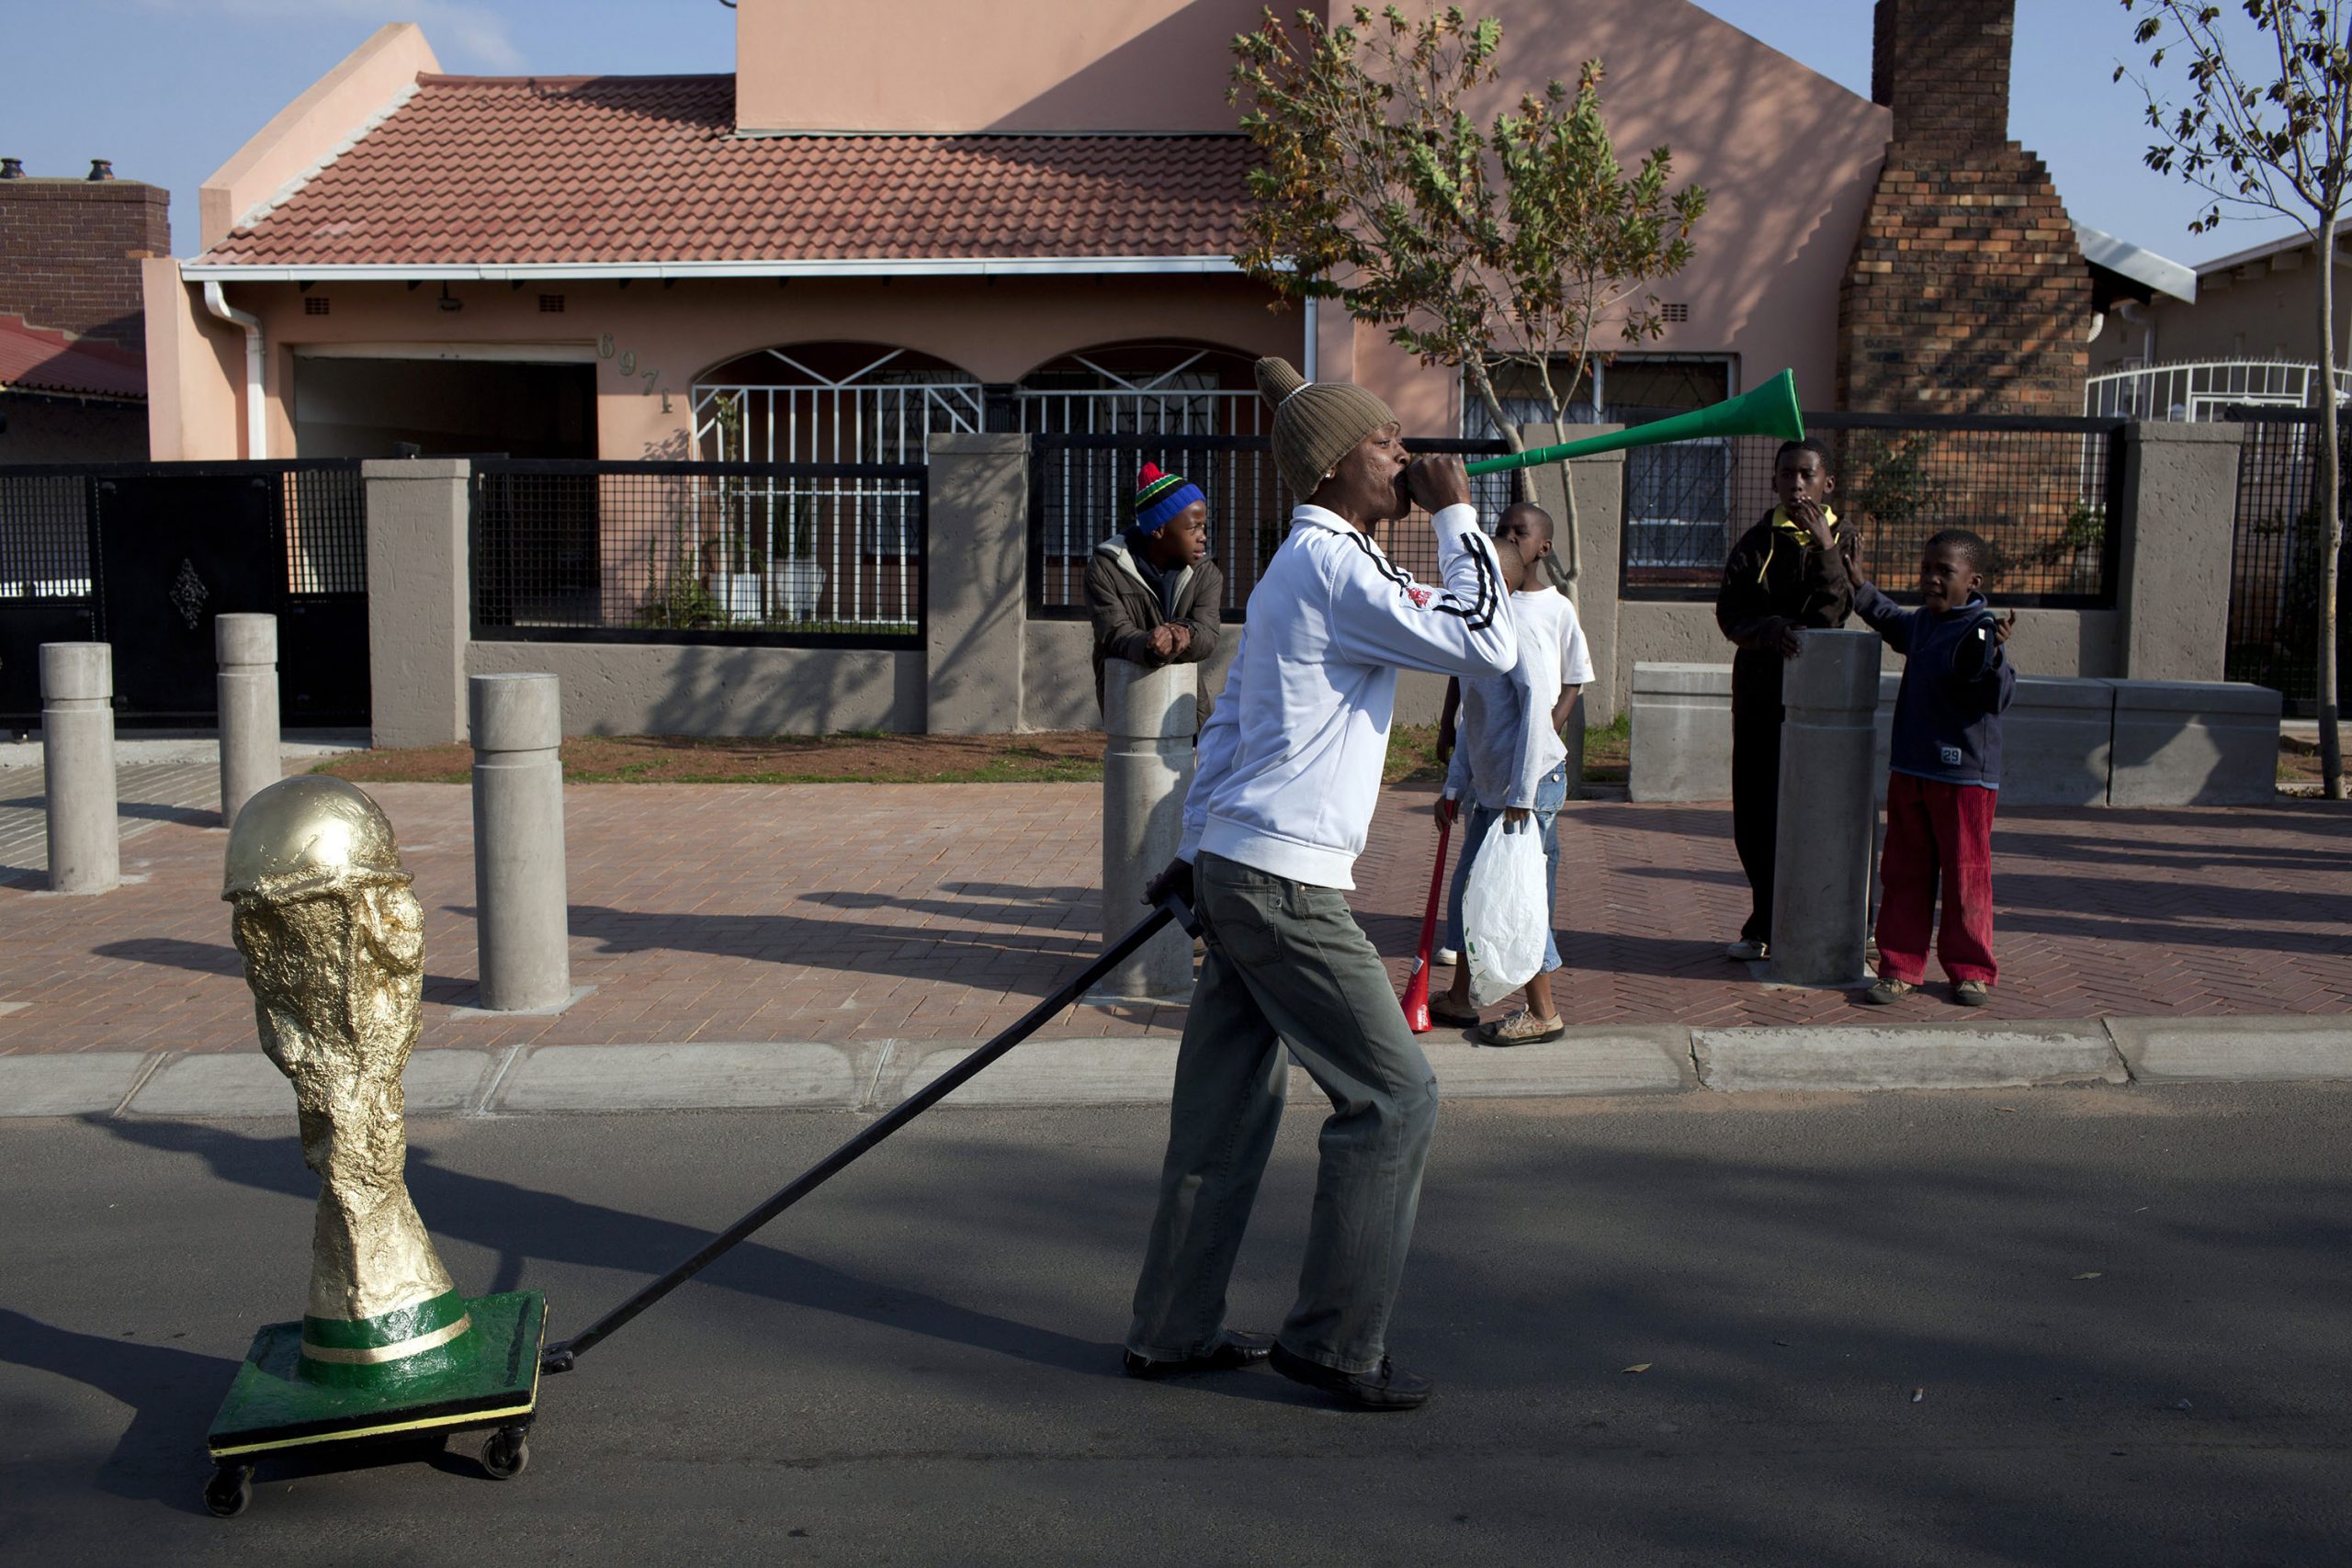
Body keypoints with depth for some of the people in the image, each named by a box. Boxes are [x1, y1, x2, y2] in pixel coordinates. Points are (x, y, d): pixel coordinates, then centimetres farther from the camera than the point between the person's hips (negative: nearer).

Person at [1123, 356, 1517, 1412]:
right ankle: (1333, 1343, 4)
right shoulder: (1336, 567, -12)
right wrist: (1458, 515, -7)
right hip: (1285, 884, -10)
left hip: (1231, 873, 10)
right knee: (1394, 1096, -3)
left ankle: (1173, 1332, 21)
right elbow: (1486, 645, -17)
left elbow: (1228, 719, 21)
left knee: (1227, 1108, 13)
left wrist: (1198, 849, 22)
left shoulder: (1299, 567, 19)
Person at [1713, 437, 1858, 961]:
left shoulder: (1842, 542, 5)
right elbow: (1730, 613, -3)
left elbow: (1831, 615, -9)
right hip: (1758, 696, 3)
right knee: (1754, 819, 7)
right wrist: (1769, 629, -23)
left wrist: (1824, 548, -19)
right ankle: (1766, 928, 20)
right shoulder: (1756, 543, 10)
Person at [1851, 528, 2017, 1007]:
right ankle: (1900, 966, 16)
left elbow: (1997, 697, -22)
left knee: (1966, 874, 3)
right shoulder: (1918, 623, 10)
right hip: (1909, 769, 7)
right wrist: (1857, 581, 30)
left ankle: (1971, 970, 15)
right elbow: (1886, 616, 34)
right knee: (1903, 872, 9)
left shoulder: (1981, 629, -12)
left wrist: (1995, 654, -37)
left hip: (1965, 775, -7)